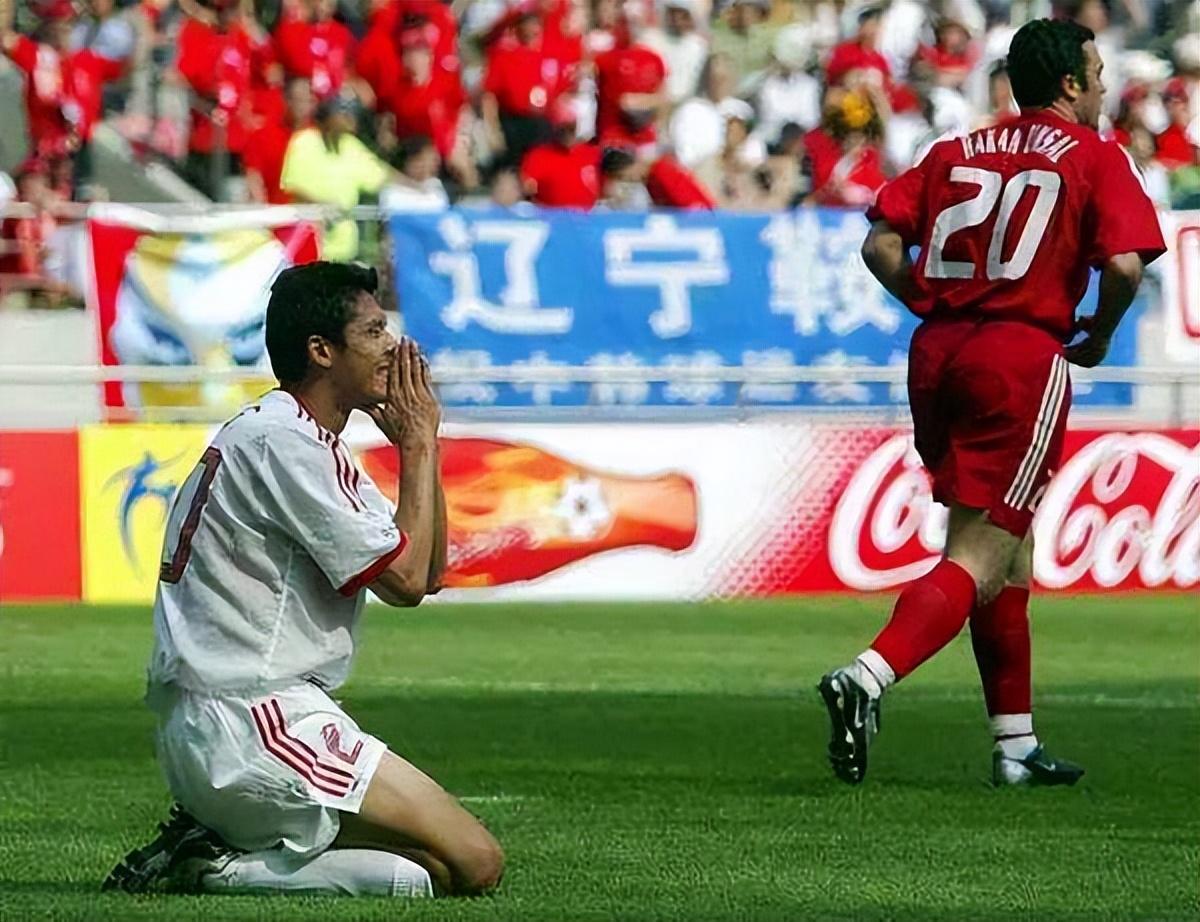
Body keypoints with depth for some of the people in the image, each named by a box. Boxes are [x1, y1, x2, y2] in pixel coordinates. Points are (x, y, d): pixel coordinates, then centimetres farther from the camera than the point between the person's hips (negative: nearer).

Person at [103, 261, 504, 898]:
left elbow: (428, 569, 20)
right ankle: (220, 870, -13)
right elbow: (406, 581, -11)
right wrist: (419, 444, -1)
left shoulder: (305, 442, 20)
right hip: (254, 727, -10)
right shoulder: (282, 442, -12)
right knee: (472, 863, -13)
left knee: (446, 857, 8)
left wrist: (417, 442, 11)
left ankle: (214, 842, 4)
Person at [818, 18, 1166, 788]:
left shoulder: (958, 152, 16)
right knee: (979, 560, -8)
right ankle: (868, 677, -30)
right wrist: (1097, 339, 5)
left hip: (938, 352, 6)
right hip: (1024, 358, -6)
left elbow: (881, 245, 6)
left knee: (1010, 551, 18)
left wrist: (935, 308, 15)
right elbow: (1125, 264, -12)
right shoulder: (1096, 157, 2)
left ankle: (1017, 744, 22)